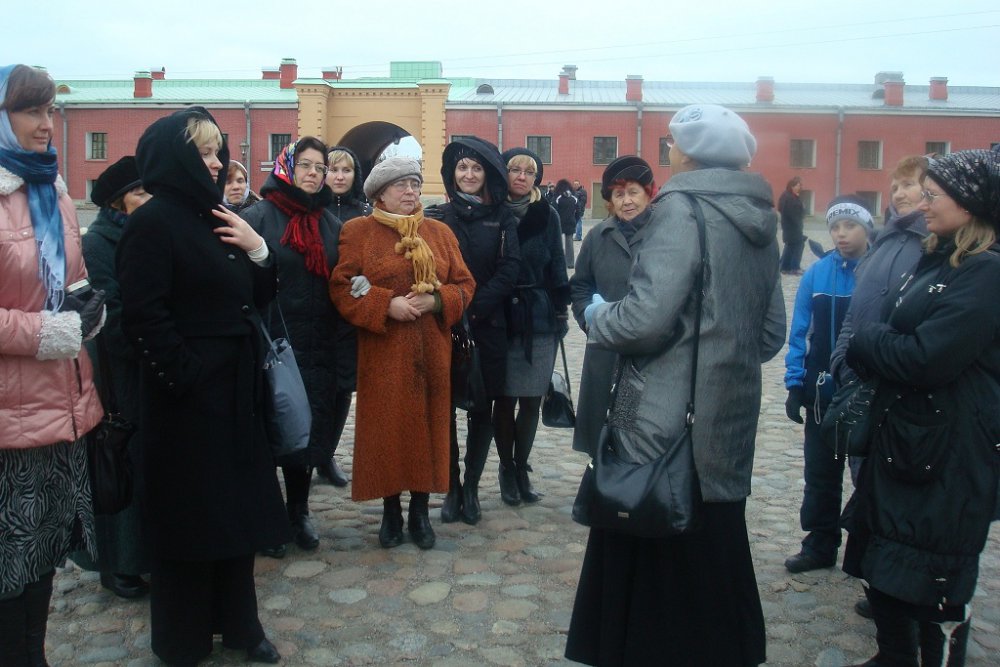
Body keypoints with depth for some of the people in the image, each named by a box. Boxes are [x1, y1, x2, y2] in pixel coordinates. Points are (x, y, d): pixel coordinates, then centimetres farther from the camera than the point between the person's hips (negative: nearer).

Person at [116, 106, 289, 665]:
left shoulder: (214, 218, 12)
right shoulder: (154, 222, -12)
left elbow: (259, 297, 14)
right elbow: (144, 316, -19)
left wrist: (258, 248, -3)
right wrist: (188, 377, -17)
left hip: (236, 389, 8)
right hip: (188, 394, -8)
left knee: (238, 505, 14)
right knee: (191, 514, 5)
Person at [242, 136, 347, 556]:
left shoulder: (332, 225, 11)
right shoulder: (258, 217, -3)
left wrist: (345, 353, 5)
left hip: (317, 349, 4)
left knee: (309, 432, 11)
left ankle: (298, 513, 27)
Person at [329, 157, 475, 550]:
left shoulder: (440, 233, 11)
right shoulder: (357, 232, 1)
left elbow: (464, 284, 9)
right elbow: (341, 288, -4)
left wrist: (437, 300, -10)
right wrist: (386, 305, -16)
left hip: (432, 351, 3)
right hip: (383, 352, -3)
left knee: (427, 425, 6)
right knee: (388, 428, 2)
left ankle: (420, 510, 20)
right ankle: (391, 510, 19)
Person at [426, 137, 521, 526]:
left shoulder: (502, 219, 7)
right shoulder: (437, 218, 6)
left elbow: (510, 269, -4)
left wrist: (474, 307, -14)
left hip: (488, 327, 1)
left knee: (482, 408, 5)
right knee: (444, 408, 0)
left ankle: (471, 488, 18)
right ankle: (452, 489, 13)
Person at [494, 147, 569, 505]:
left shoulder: (547, 216, 4)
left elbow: (556, 267, 7)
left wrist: (561, 311, 4)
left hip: (539, 318, 1)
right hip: (500, 318, -1)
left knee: (531, 399, 6)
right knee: (505, 398, 3)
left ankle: (521, 468, 23)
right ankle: (508, 469, 20)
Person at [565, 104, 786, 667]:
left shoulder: (682, 208, -12)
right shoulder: (759, 220, 11)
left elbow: (647, 318, -21)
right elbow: (772, 334, 15)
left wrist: (597, 316, -3)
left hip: (667, 423, -8)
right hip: (730, 420, 8)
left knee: (649, 561, 5)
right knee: (711, 552, 18)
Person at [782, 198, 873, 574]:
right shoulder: (817, 274, -2)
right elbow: (799, 333, 2)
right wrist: (794, 385, -1)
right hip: (822, 392, 3)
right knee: (820, 473, 13)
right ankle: (820, 546, 27)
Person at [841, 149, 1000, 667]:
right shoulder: (937, 259, 11)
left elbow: (927, 358, -25)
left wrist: (863, 337, -10)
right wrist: (868, 345, -8)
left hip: (951, 449, -9)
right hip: (902, 434, 9)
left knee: (938, 581, 5)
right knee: (884, 560, 19)